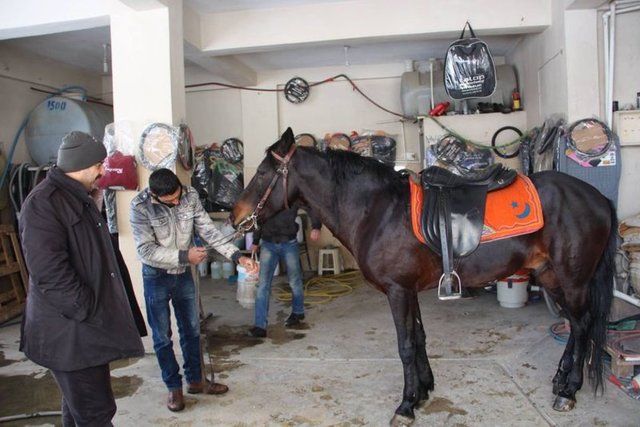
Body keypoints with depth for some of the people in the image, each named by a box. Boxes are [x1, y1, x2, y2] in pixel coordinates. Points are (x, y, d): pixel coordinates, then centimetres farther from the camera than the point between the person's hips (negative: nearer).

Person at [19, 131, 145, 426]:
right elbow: (50, 274, -25)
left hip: (87, 323, 10)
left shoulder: (78, 198, 14)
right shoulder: (42, 204, -19)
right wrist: (90, 312, -18)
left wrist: (99, 310, 19)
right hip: (71, 330, -10)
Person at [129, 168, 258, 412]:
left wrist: (237, 256, -23)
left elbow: (208, 230, -13)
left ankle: (195, 380, 32)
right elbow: (146, 251, -24)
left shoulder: (190, 196, -14)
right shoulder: (140, 207, -24)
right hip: (156, 277, -3)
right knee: (162, 336, 8)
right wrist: (184, 255, -29)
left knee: (191, 330, 14)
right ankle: (174, 387, 26)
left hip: (184, 274, 4)